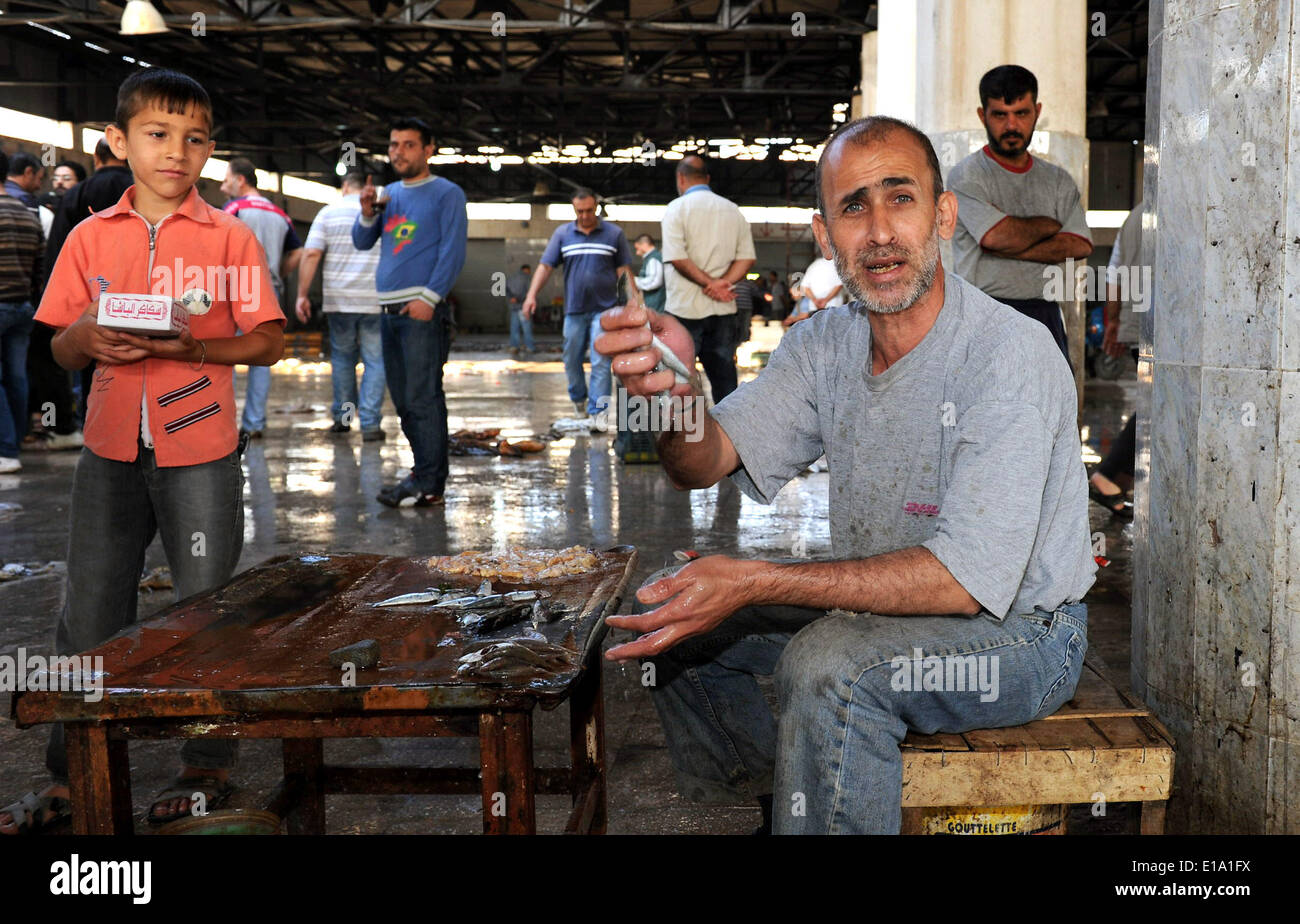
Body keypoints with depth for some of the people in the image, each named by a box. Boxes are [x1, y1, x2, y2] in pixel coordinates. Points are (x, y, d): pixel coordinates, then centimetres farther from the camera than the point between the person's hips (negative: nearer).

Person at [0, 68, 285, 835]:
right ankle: (70, 777, 23)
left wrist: (193, 348, -20)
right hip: (111, 449, 3)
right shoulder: (90, 238, 7)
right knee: (89, 619, 9)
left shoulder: (229, 236, -2)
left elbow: (269, 341, -4)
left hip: (199, 452, -3)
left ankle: (209, 769, 23)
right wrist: (88, 339, -12)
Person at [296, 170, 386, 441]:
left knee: (342, 357, 16)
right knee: (375, 361, 2)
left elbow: (311, 254, -4)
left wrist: (302, 294, -2)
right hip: (376, 301, -1)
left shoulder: (328, 213, 4)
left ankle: (342, 417, 21)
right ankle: (370, 424, -3)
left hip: (338, 299, 1)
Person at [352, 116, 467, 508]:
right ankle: (426, 471, 19)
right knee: (403, 400, 10)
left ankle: (429, 485, -8)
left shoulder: (446, 193, 0)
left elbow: (453, 250, -9)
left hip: (423, 311, -7)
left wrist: (429, 298, -18)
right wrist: (368, 212, 0)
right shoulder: (389, 193, 19)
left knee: (422, 398, -10)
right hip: (389, 310, 7)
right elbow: (362, 243, 20)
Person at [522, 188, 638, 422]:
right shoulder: (562, 233, 8)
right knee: (572, 360, 10)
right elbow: (545, 265, 5)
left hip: (604, 308, -2)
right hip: (574, 310, 2)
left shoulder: (614, 233, 4)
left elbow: (625, 269, 6)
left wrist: (634, 298, -2)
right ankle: (578, 400, 32)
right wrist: (531, 295, -5)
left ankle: (597, 412, -10)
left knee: (601, 362, -10)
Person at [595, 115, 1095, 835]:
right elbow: (705, 462, -10)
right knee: (669, 614, 5)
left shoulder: (1011, 352, -23)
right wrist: (672, 387, -34)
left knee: (829, 662, -34)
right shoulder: (822, 346, -1)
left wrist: (755, 583, -33)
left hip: (1020, 628, -7)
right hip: (880, 608, 7)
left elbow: (968, 577, -29)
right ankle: (773, 803, 18)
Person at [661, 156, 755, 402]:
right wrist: (722, 283, -6)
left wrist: (709, 283, -9)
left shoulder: (677, 208, -3)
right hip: (723, 309, 4)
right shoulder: (733, 210, 12)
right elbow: (747, 257, 4)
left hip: (685, 309, -4)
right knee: (724, 376, 7)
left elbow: (677, 258, -14)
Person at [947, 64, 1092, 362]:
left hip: (1045, 317, 5)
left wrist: (1009, 249, -9)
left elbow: (1080, 245, 1)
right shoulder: (966, 176, 1)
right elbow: (999, 236, -14)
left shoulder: (1058, 180, 16)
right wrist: (1050, 224, 5)